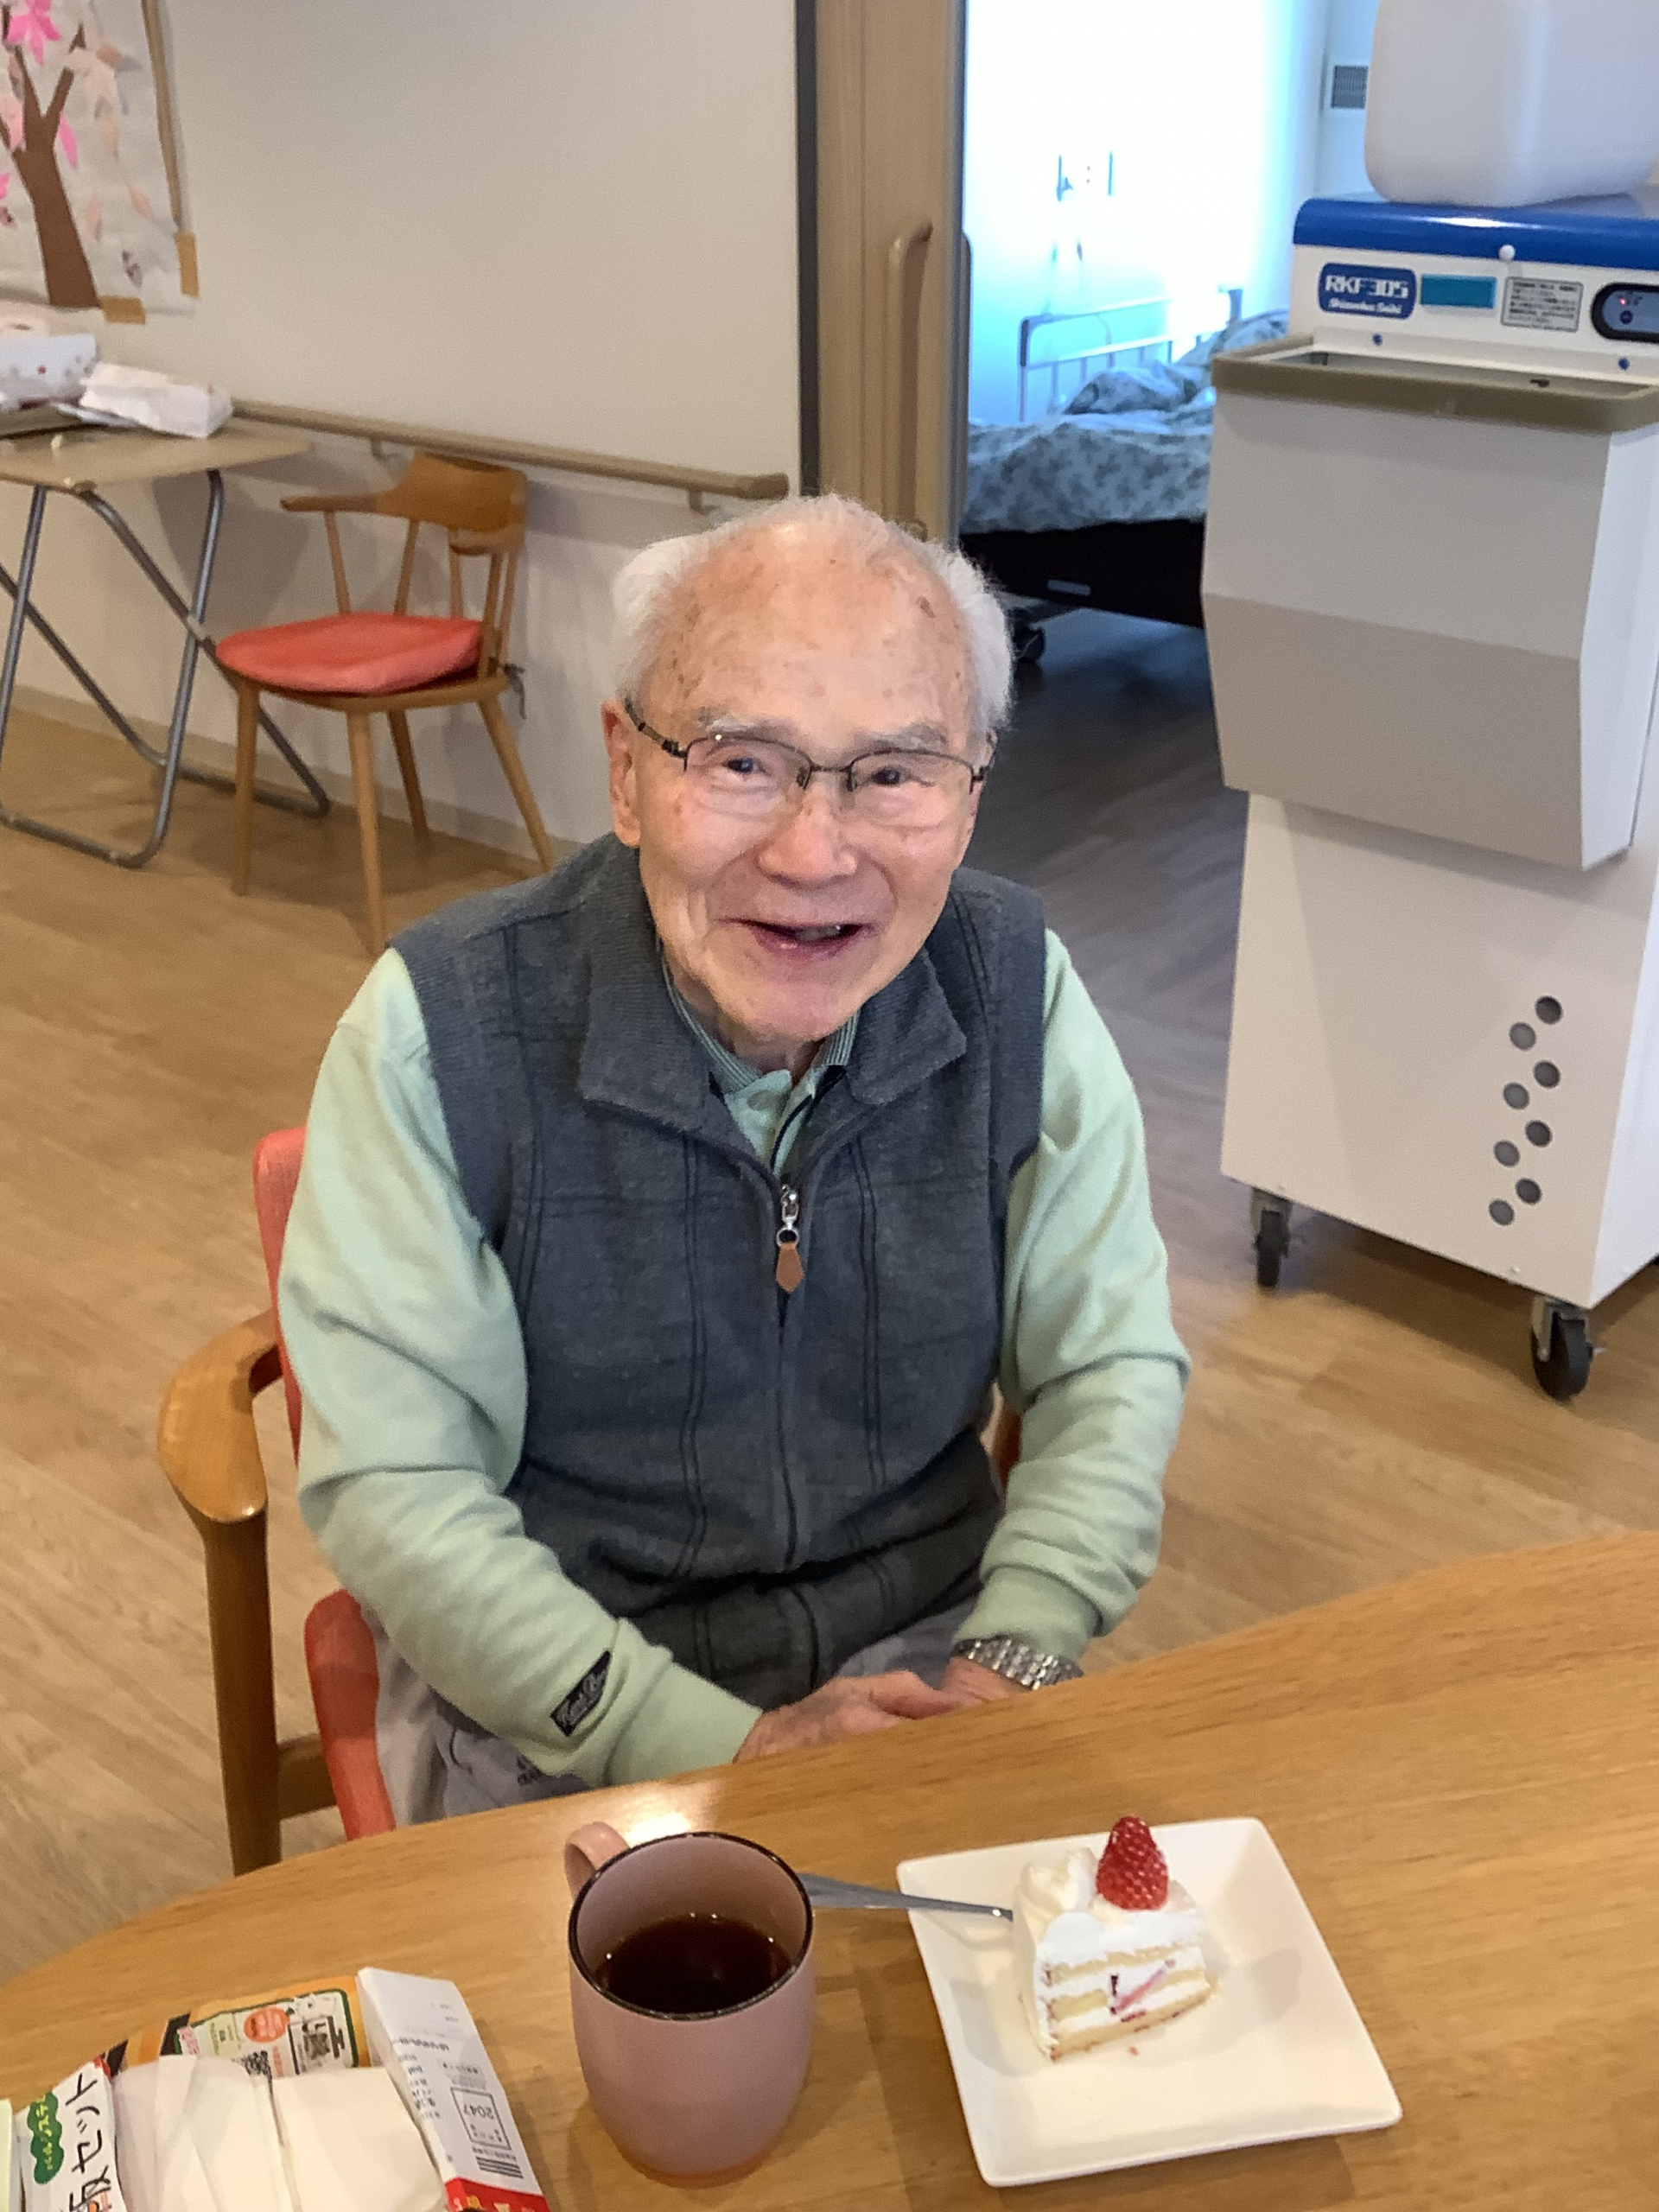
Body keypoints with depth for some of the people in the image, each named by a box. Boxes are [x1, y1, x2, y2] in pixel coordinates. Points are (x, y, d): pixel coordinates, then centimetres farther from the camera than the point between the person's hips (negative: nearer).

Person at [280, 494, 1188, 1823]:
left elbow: (1111, 1366, 1)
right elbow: (391, 1486, -15)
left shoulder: (1019, 987, -7)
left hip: (927, 1657, 3)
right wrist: (726, 1752, -20)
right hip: (561, 1718, -2)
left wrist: (1011, 1668, -14)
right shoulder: (438, 1030, -17)